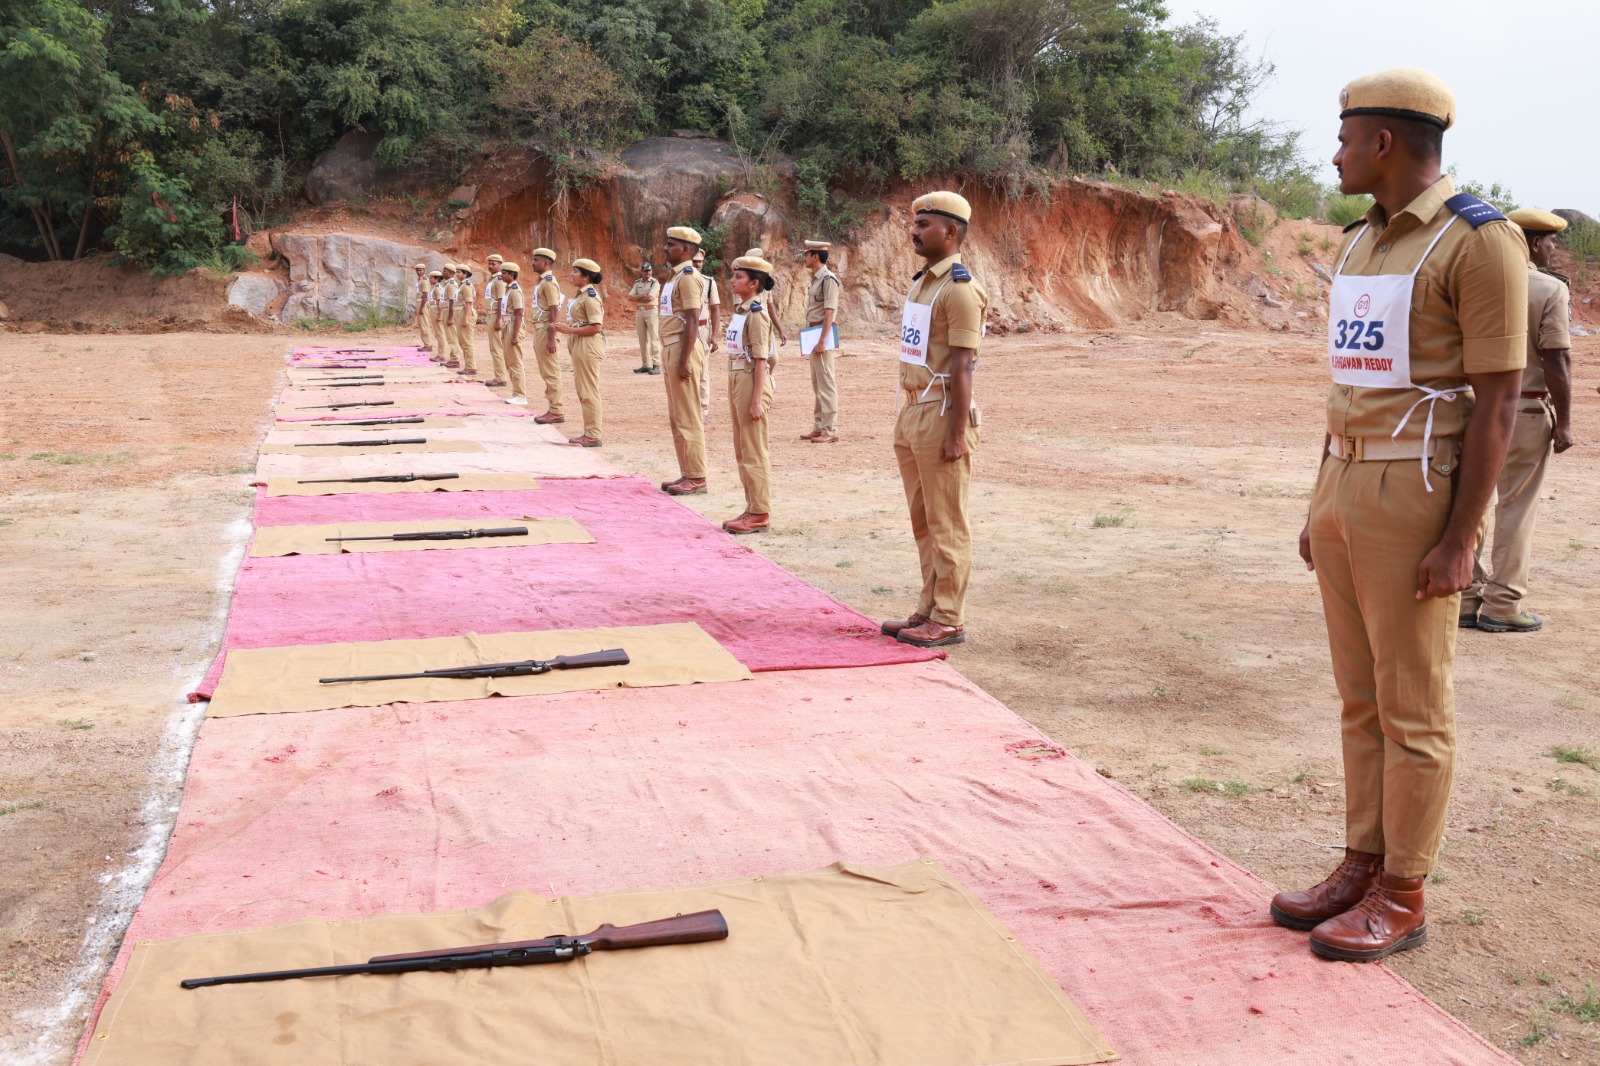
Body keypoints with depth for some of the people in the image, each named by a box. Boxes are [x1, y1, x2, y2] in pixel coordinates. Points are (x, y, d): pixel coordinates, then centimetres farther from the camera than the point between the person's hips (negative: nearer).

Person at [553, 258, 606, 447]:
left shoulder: (590, 296, -15)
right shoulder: (582, 294, 13)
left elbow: (595, 327, -22)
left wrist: (569, 330, -19)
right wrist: (564, 327, 4)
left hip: (588, 346, -10)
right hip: (579, 345, 10)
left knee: (589, 392, -5)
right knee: (583, 391, 14)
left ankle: (593, 436, -1)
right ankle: (589, 433, 20)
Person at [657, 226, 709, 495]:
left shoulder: (688, 277, -13)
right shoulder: (675, 276, 18)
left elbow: (692, 321, -19)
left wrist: (684, 360, -23)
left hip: (683, 349, -10)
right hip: (671, 349, 10)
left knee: (687, 417, -7)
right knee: (676, 417, 13)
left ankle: (697, 479, -4)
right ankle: (687, 474, 18)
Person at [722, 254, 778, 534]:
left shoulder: (756, 314, -14)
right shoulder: (739, 310, 12)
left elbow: (760, 361, -18)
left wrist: (756, 400, -21)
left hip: (751, 381, -10)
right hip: (736, 380, 10)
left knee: (754, 452, -3)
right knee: (742, 450, 15)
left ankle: (760, 514, 3)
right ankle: (753, 508, 24)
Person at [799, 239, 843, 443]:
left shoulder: (828, 279, -13)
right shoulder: (815, 279, 16)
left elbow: (829, 313, -19)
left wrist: (822, 341, -23)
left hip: (824, 335, -10)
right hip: (814, 336, 10)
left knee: (826, 383, -8)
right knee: (817, 385, 13)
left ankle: (830, 430, -6)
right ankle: (819, 428, 20)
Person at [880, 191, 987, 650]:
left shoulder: (960, 288, -14)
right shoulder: (921, 281, 15)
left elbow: (962, 365, -19)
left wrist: (958, 431, -22)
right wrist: (906, 418, 17)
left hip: (941, 414, -10)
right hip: (911, 409, 10)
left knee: (946, 525, -2)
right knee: (922, 521, 15)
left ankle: (949, 621, 5)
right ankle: (929, 609, 24)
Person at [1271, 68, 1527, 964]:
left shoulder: (1479, 242, -11)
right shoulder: (1361, 243, 14)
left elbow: (1497, 401, -14)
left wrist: (1460, 539, -19)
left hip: (1419, 496, -8)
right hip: (1347, 487, 8)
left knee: (1412, 708, 0)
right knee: (1361, 697, 12)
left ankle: (1404, 897, 10)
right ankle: (1364, 865, 22)